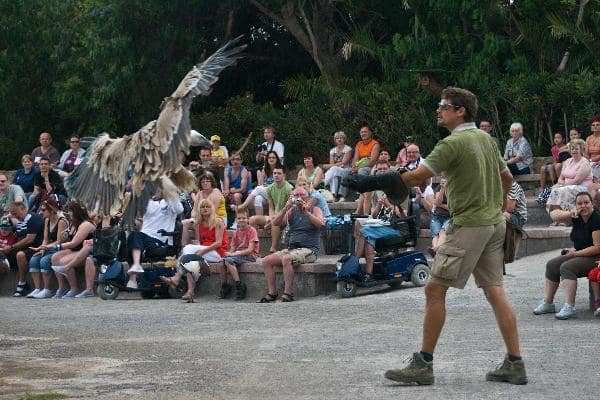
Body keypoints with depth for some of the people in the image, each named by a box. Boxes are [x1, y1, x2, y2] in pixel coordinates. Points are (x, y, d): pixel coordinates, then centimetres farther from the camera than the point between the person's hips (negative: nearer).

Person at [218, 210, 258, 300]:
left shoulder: (252, 231, -5)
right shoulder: (236, 232, 15)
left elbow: (250, 250, -14)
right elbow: (232, 248, 12)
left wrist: (233, 254, -19)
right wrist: (229, 253, -13)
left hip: (250, 256, -6)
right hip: (238, 255, 6)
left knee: (229, 260, -31)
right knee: (221, 262, -21)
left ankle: (239, 285, -28)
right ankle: (224, 286, -7)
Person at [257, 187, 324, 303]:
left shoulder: (314, 210, 5)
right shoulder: (291, 211, 15)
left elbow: (321, 224, -15)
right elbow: (275, 223, 2)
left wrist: (306, 212, -21)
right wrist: (286, 207, -9)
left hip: (309, 250, -6)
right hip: (291, 249, 6)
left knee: (286, 259, -33)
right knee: (267, 261, -11)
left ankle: (288, 293, -30)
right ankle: (272, 293, -10)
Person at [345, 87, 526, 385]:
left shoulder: (453, 143, -14)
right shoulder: (486, 138, 13)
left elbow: (417, 177, -21)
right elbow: (507, 177, 23)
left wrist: (371, 182, -19)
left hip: (468, 225, -9)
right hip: (494, 224, 9)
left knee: (435, 290, -5)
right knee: (495, 291, 8)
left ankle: (424, 365, -4)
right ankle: (515, 364, 6)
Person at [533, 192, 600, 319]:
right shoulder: (577, 218, 6)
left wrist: (576, 253, -18)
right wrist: (570, 214, -7)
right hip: (578, 254, 9)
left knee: (566, 267, -28)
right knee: (552, 265, -2)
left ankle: (569, 307, -33)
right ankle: (548, 303, 0)